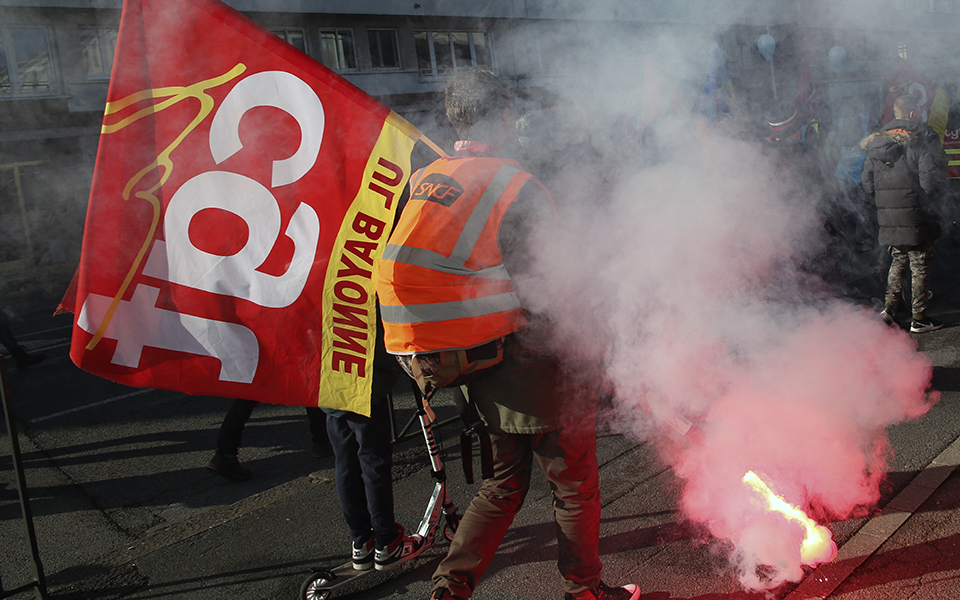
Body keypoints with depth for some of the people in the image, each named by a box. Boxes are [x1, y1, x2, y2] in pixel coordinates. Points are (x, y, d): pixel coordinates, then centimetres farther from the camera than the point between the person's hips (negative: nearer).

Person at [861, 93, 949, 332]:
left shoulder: (876, 142, 7)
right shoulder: (922, 140, -11)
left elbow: (867, 182, 10)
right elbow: (931, 180, -16)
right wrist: (927, 201, 1)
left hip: (888, 218, 6)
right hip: (915, 217, -5)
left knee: (898, 260, 21)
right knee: (920, 266, 4)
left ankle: (889, 305, 13)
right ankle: (919, 317, 10)